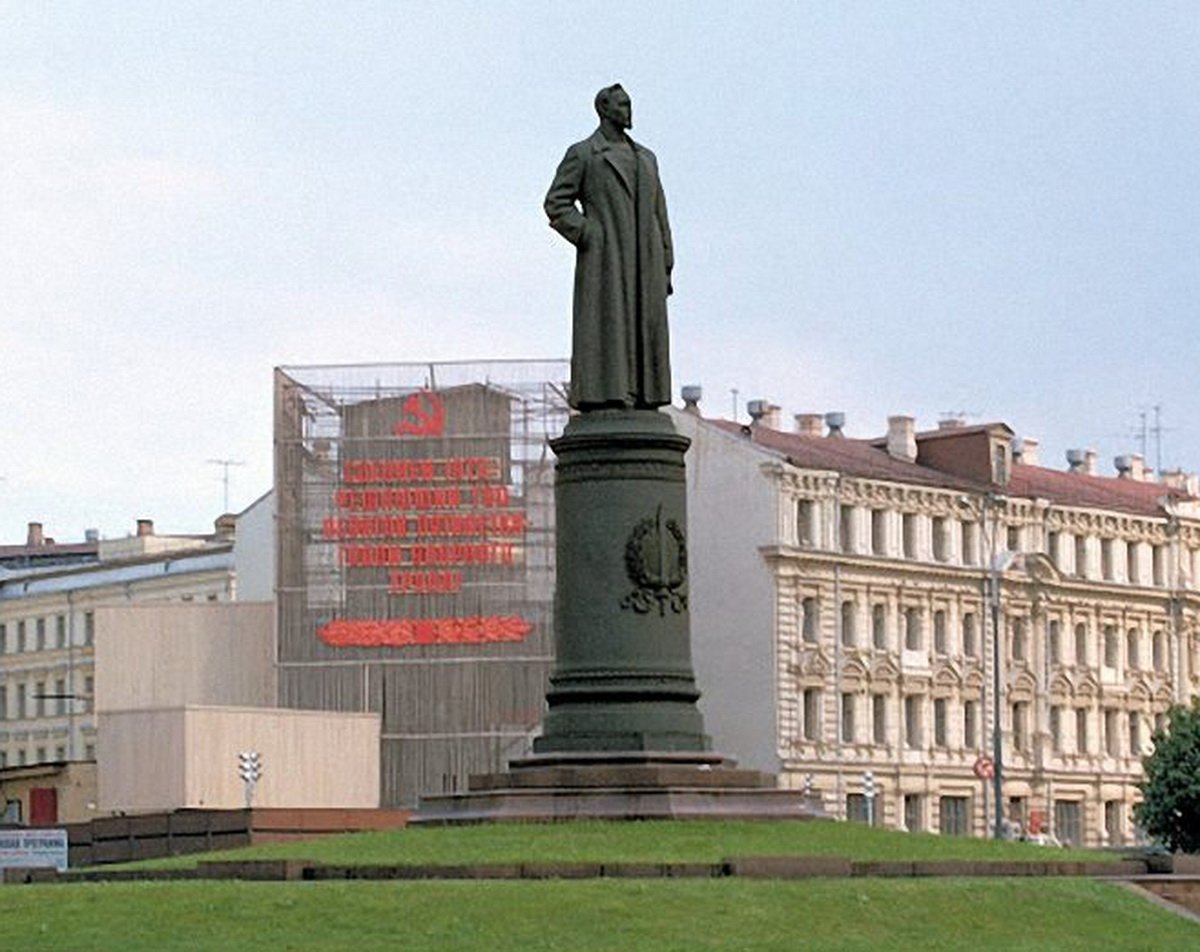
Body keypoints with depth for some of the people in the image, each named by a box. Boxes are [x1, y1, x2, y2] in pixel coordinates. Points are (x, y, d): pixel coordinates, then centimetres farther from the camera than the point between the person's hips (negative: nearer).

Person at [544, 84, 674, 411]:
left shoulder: (645, 158, 20)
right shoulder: (581, 155, 4)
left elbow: (659, 214, 18)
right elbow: (556, 204, -1)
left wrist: (665, 268, 11)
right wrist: (591, 238, -12)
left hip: (644, 262, 6)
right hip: (604, 262, -6)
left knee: (646, 335, 0)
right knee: (605, 334, -12)